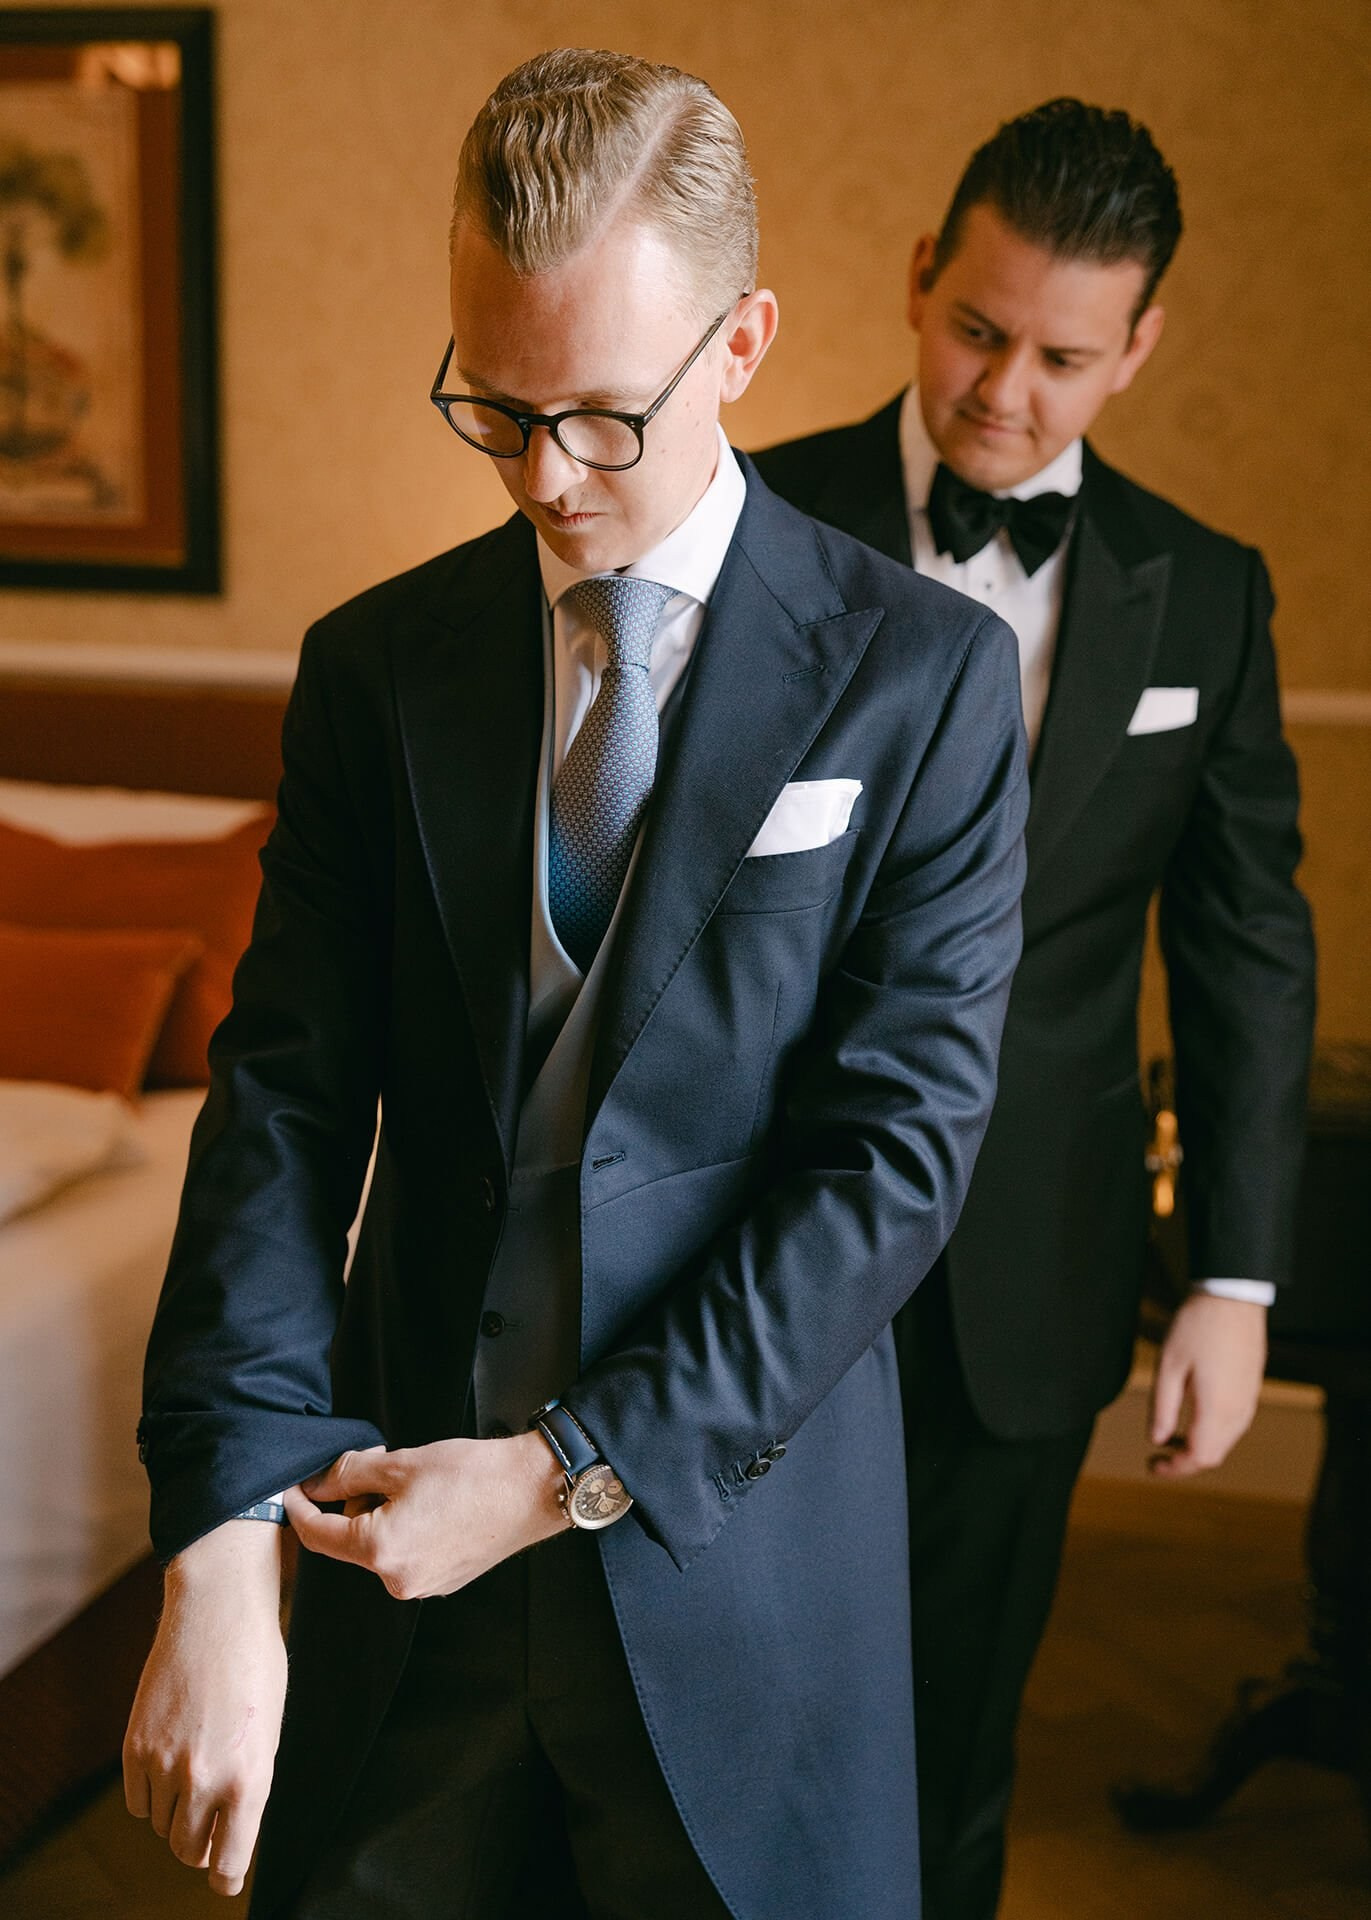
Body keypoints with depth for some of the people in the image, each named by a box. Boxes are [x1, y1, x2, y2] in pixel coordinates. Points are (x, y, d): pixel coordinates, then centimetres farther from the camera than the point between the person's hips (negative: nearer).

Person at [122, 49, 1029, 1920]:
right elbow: (288, 1092, -5)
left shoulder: (924, 676, -7)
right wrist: (219, 1554, -16)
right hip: (399, 1509, 2)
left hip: (741, 1523, -2)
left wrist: (573, 1469, -15)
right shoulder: (375, 666, 1)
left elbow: (898, 1147, -11)